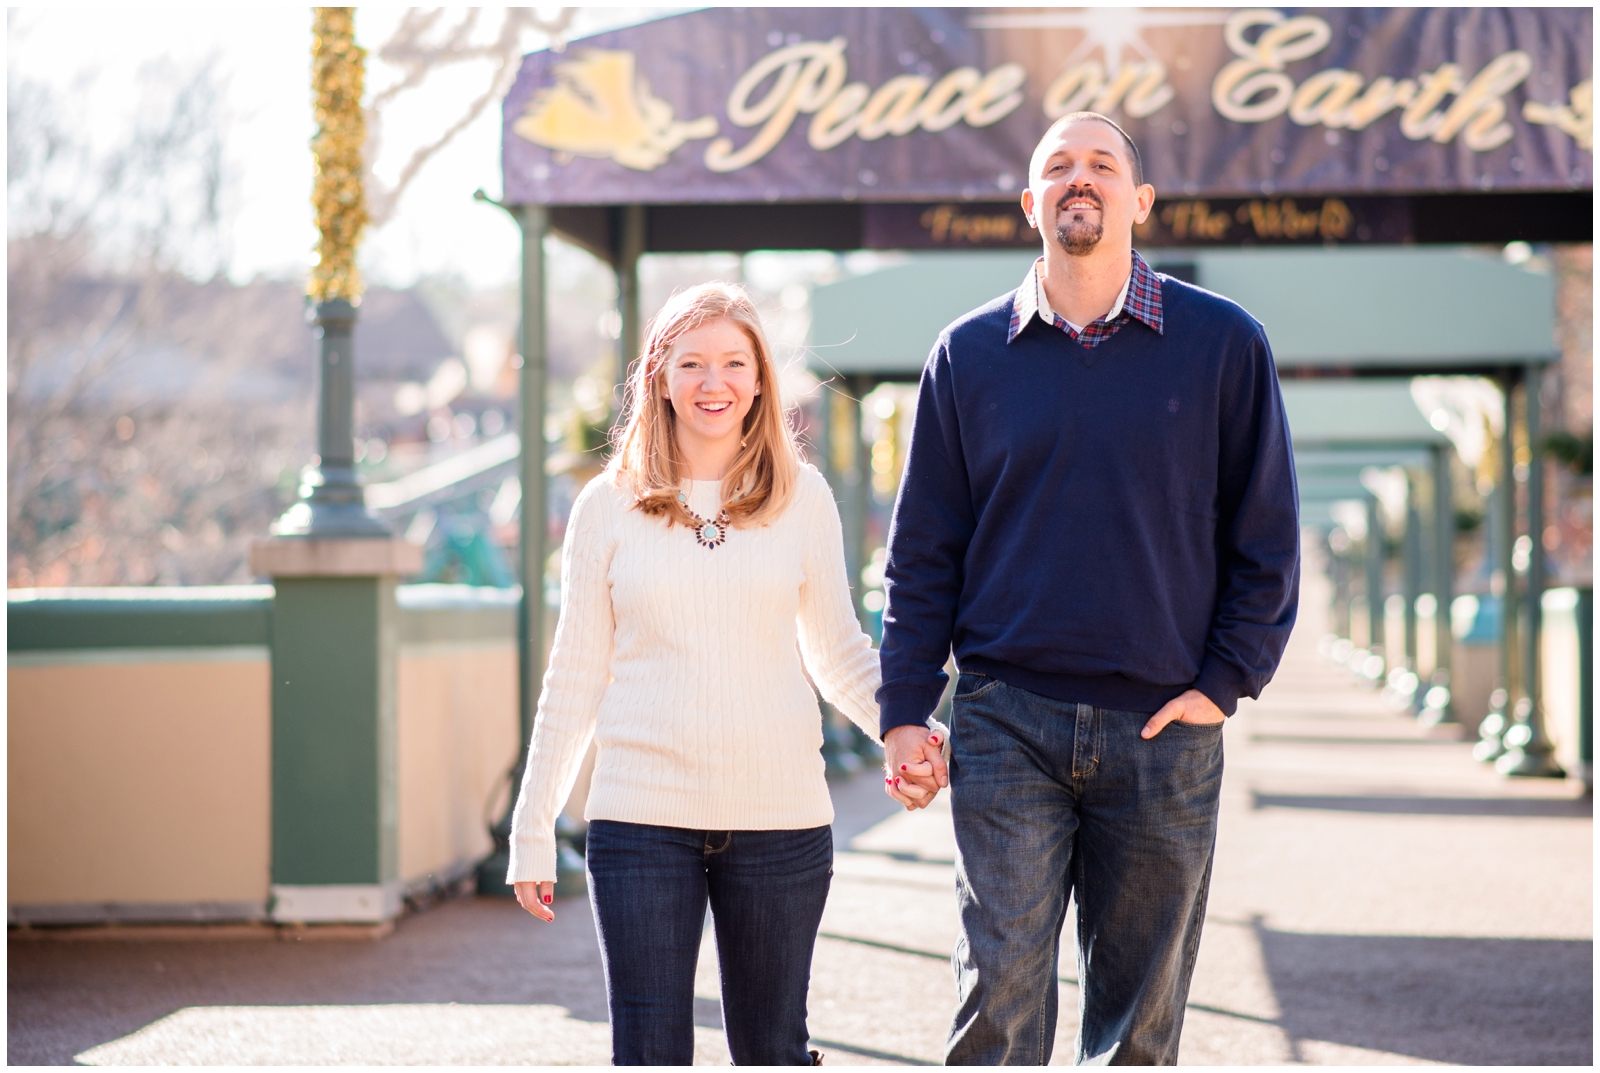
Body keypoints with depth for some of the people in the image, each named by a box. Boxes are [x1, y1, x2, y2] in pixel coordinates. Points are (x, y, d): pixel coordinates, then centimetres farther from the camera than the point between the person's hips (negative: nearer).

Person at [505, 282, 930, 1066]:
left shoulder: (803, 498, 5)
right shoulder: (609, 507, 4)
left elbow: (838, 650, 11)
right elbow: (575, 677, 7)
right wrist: (533, 829, 5)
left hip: (780, 817, 1)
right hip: (641, 820, -1)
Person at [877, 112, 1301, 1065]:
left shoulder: (1224, 344, 4)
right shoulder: (970, 353, 7)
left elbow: (1267, 538, 6)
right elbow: (925, 548, 9)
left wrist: (1225, 682, -3)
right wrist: (906, 709, 2)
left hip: (1164, 731, 0)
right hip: (1007, 725, 0)